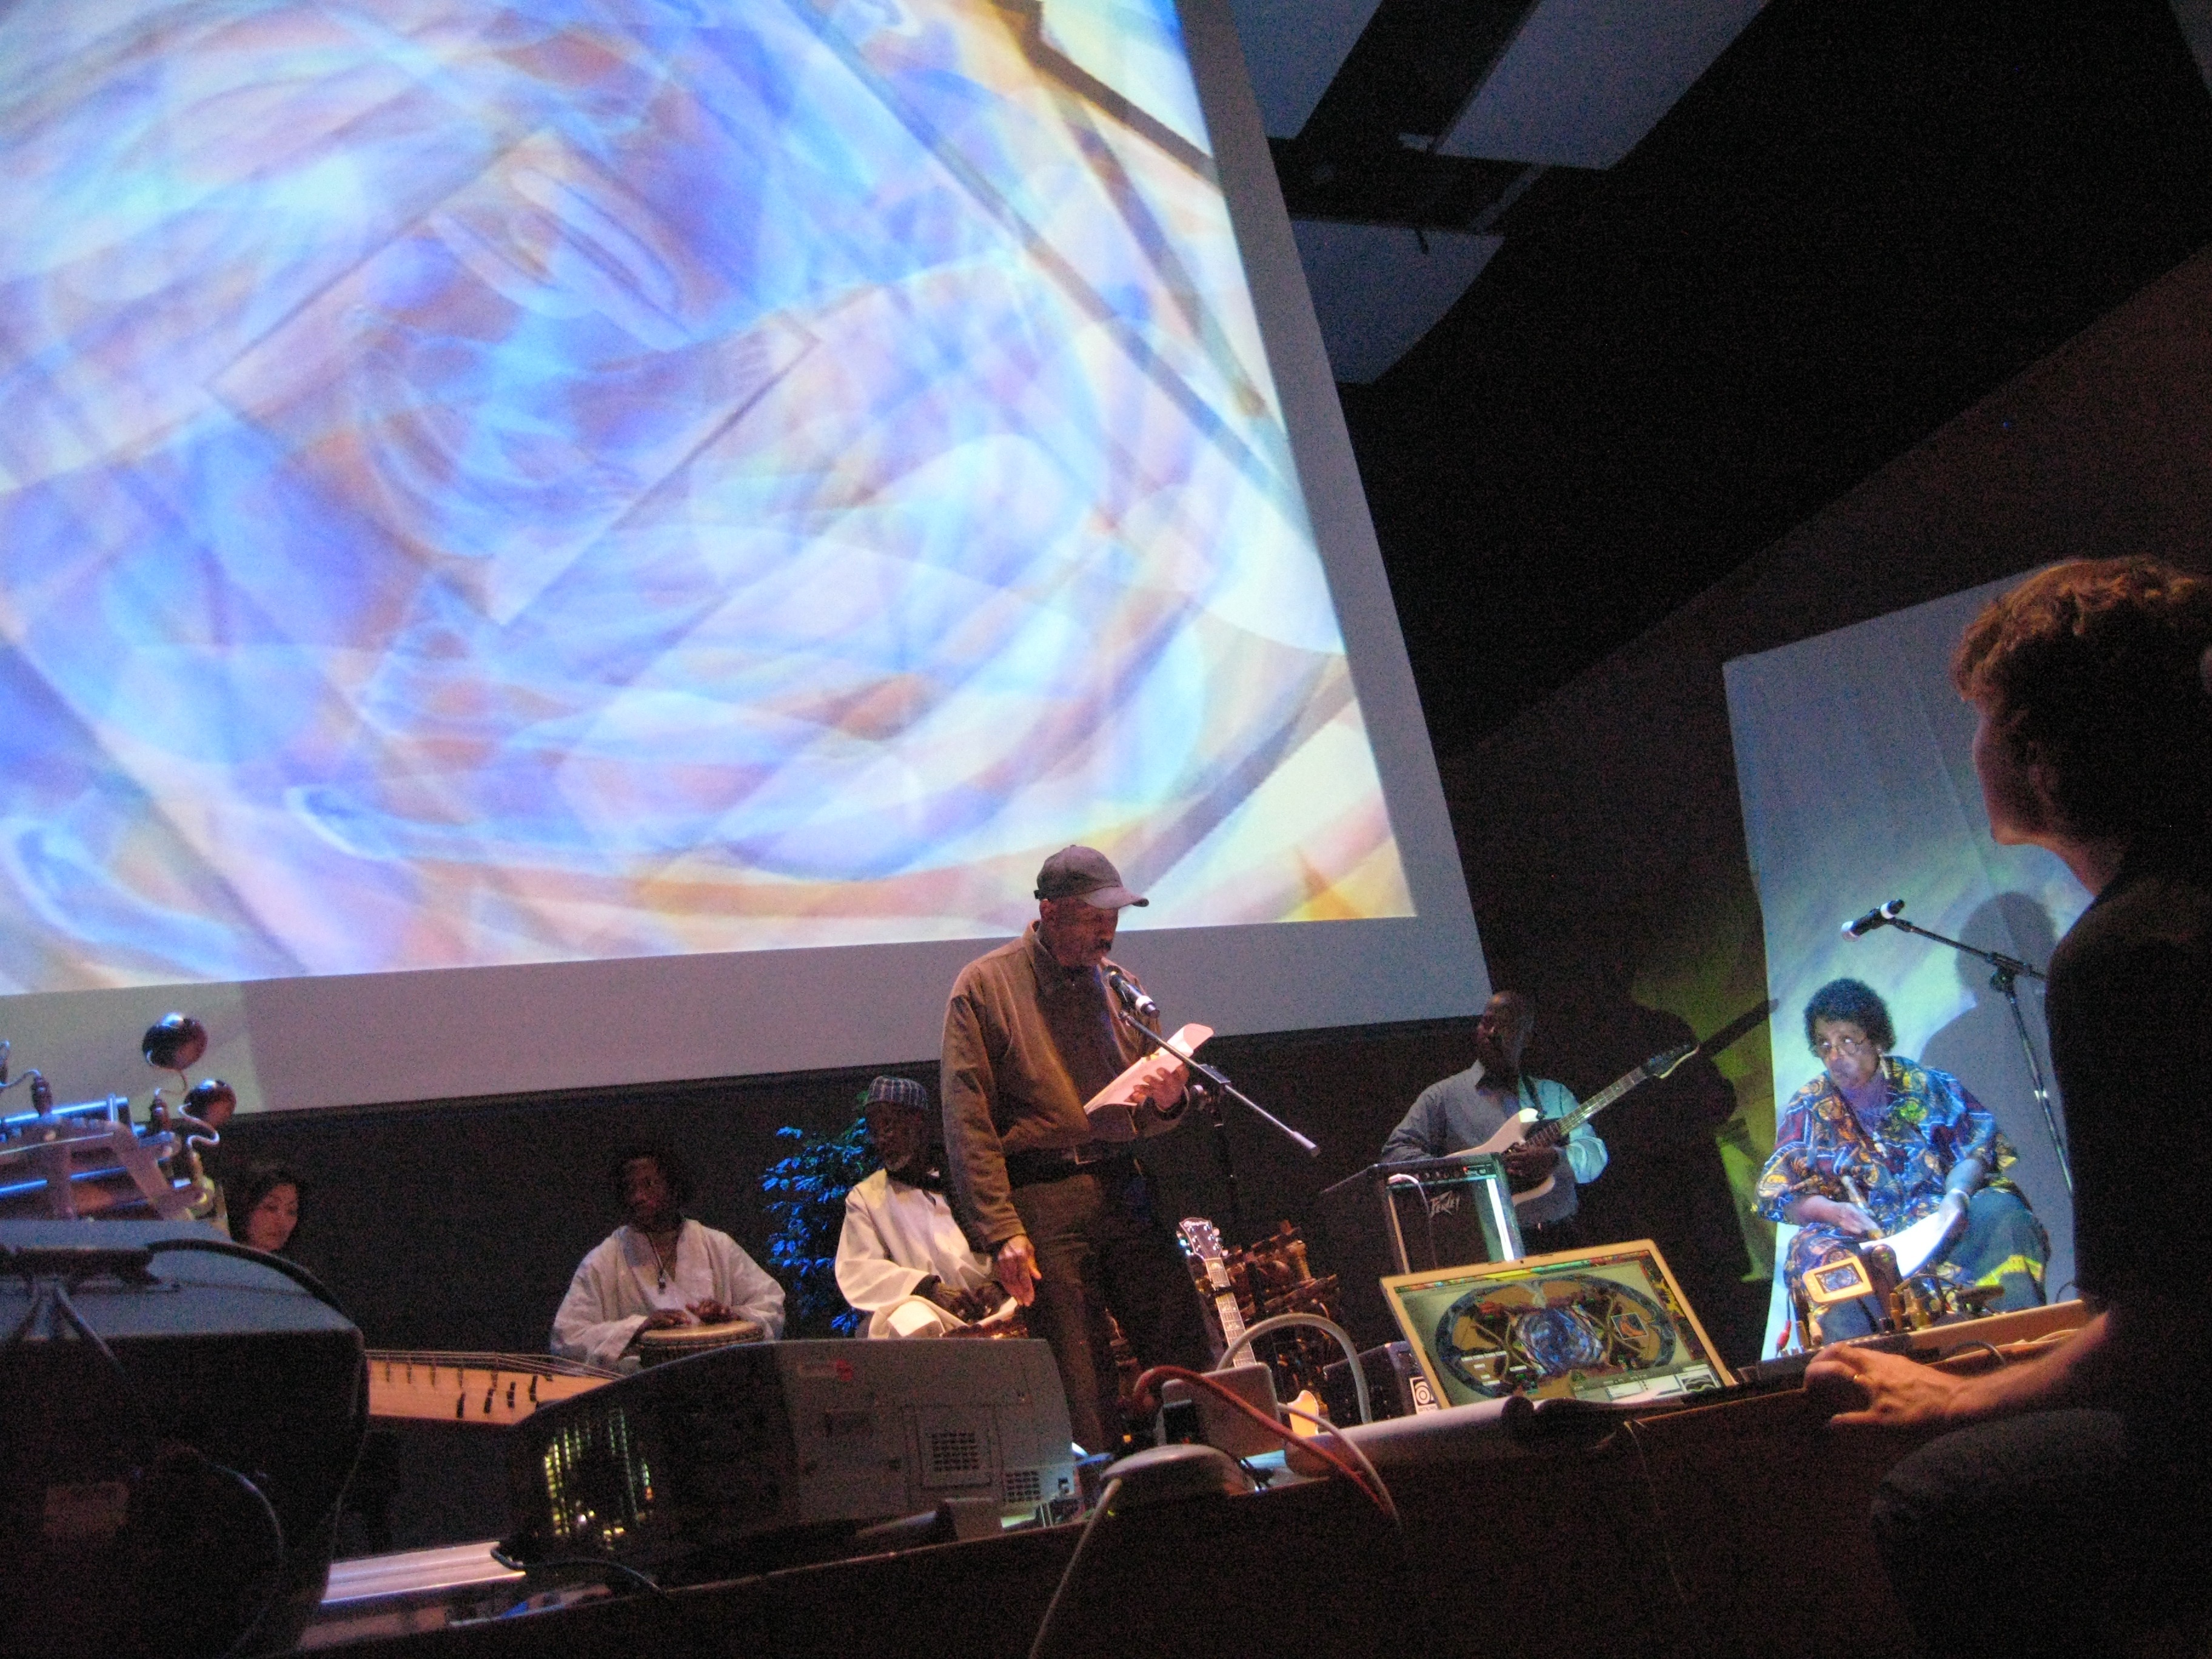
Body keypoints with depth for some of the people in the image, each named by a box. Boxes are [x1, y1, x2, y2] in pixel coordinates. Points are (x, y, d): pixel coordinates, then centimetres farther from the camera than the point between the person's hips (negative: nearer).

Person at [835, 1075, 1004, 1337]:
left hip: (991, 1310, 1)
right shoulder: (864, 1197, 18)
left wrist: (999, 1283, -14)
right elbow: (857, 1273, 2)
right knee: (911, 1321, -37)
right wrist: (930, 1289, -15)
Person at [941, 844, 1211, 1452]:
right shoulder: (983, 986, 0)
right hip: (1043, 1203, -4)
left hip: (1125, 1190, 5)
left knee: (1187, 1356, 0)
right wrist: (1001, 1231, -13)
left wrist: (1166, 1099, -1)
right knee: (1082, 1387, -3)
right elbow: (968, 1123, -6)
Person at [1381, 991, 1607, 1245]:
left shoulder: (1553, 1093, 20)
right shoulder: (1444, 1095, 10)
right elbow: (1396, 1152, 3)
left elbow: (1596, 1156, 13)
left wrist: (1555, 1160, -9)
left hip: (1559, 1237, 3)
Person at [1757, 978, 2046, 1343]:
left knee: (1999, 1213, -27)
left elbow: (1974, 1151, 2)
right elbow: (1778, 1195, 1)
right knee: (1816, 1252, -33)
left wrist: (1956, 1196, -20)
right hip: (1862, 1239, -1)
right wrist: (1833, 1211, -20)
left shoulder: (1925, 1085, 11)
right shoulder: (1806, 1111, 9)